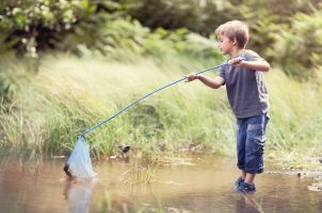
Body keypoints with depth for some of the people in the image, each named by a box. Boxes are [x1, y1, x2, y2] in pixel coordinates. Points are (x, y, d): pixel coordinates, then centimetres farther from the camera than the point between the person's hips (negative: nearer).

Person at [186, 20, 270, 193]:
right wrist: (200, 78, -25)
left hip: (257, 112, -7)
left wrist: (244, 63, -43)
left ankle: (249, 182, 0)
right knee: (241, 146, 12)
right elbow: (217, 83, -7)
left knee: (253, 144, -6)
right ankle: (244, 177, 26)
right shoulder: (227, 65, 9)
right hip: (241, 114, 7)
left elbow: (266, 66, -30)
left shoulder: (248, 56, -11)